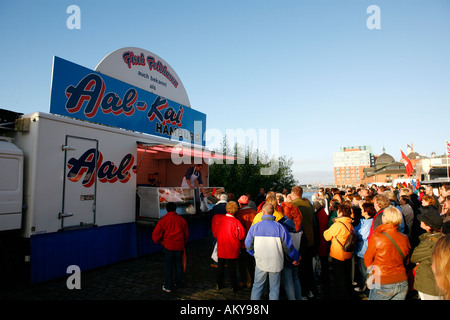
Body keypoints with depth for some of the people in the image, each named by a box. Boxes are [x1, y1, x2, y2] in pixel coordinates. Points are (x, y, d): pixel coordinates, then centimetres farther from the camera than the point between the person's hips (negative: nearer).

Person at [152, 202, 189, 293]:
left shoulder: (163, 220, -8)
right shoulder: (182, 220, 0)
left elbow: (156, 234, -5)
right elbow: (186, 234, 9)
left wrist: (159, 241, 15)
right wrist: (183, 242, 26)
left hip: (168, 246, -2)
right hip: (179, 246, 2)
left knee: (169, 266, 7)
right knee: (179, 265, 15)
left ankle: (168, 287, 13)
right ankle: (179, 284, 27)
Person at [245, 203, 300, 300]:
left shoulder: (254, 227, -8)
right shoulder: (280, 227, -10)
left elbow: (248, 246, 0)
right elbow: (288, 247, -5)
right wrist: (295, 258, 12)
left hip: (260, 262, 1)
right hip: (276, 264, 0)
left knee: (257, 286, 15)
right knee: (274, 289, 14)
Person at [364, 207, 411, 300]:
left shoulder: (376, 238, -18)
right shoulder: (405, 238, -5)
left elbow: (368, 260, -4)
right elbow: (406, 261, 11)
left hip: (383, 285, -4)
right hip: (402, 283, 5)